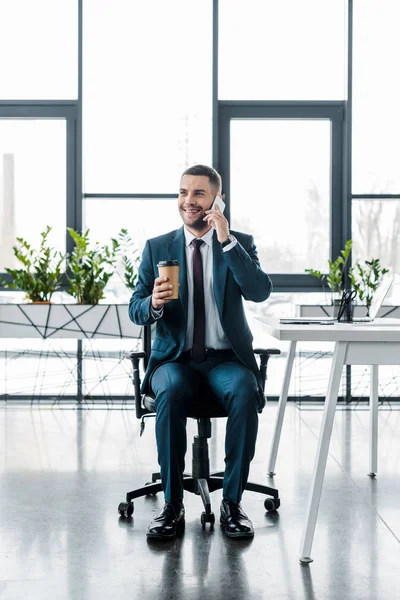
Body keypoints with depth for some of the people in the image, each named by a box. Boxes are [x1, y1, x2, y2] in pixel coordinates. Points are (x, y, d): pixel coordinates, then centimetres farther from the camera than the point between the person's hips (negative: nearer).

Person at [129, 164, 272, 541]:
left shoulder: (241, 244, 6)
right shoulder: (157, 248, 8)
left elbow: (260, 292, -12)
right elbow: (135, 310, 3)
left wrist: (227, 241, -19)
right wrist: (154, 303, -21)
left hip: (227, 358, 0)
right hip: (175, 357, 1)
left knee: (245, 393, -33)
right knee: (170, 393, -33)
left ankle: (232, 503, -19)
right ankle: (172, 505, -22)